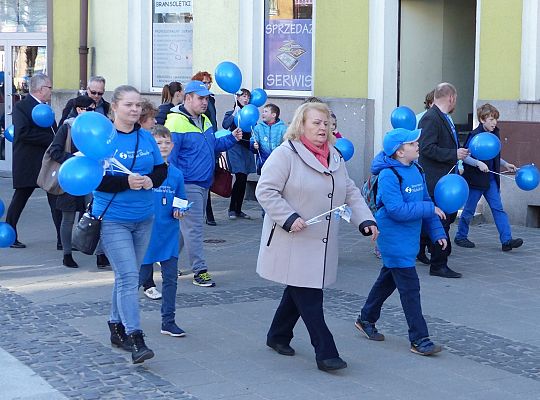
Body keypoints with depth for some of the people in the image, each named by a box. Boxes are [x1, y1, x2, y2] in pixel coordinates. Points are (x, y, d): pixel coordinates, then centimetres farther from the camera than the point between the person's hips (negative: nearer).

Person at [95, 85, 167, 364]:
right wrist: (126, 182, -24)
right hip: (113, 219, -6)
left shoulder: (146, 137, 7)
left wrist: (151, 180, -11)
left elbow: (162, 169, 11)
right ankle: (135, 340, -12)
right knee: (128, 277, -12)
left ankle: (117, 327, 27)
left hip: (143, 219, 6)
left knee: (128, 276, 13)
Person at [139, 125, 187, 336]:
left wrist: (179, 212, -6)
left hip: (169, 234, 3)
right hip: (146, 232, -3)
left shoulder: (176, 174, 4)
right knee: (141, 276, 9)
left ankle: (168, 321, 13)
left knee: (171, 278, 4)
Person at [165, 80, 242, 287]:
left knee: (186, 226, 17)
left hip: (203, 183, 9)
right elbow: (168, 157, -17)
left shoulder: (204, 121, 12)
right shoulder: (176, 123, -16)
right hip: (188, 184, -9)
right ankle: (200, 271, -3)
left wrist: (232, 138, 8)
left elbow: (214, 145, 24)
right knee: (193, 227, -7)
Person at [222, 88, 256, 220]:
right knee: (240, 178, -14)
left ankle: (238, 210, 12)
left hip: (247, 148, 5)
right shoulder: (231, 113, 2)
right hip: (235, 148, -5)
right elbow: (225, 125, -17)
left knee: (243, 180, 5)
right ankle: (232, 209, -3)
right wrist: (235, 113, -16)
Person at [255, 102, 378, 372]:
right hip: (293, 242, -8)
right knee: (309, 298, -8)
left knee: (298, 292, 17)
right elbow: (265, 190, -15)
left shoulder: (334, 157, 12)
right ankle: (325, 353, -5)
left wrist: (365, 220, 1)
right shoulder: (286, 154, -12)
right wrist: (289, 218, -22)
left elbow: (350, 193, 14)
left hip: (321, 244, 8)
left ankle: (278, 336, 35)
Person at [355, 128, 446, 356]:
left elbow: (426, 200, 13)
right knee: (410, 288, -6)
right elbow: (397, 210, -26)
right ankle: (419, 339, 0)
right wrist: (429, 209, -19)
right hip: (394, 240, -9)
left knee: (388, 280, 20)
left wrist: (436, 232, 9)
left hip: (409, 238, 9)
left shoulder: (416, 170, 6)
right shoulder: (388, 175, -20)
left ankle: (366, 320, 38)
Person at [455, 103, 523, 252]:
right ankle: (460, 237, 22)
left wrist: (505, 164, 13)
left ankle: (506, 240, -6)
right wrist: (478, 163, -29)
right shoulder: (475, 135, -14)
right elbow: (465, 156, -17)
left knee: (498, 208, -1)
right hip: (475, 179, -7)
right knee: (469, 210, 6)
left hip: (491, 179, 7)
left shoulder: (494, 134, 9)